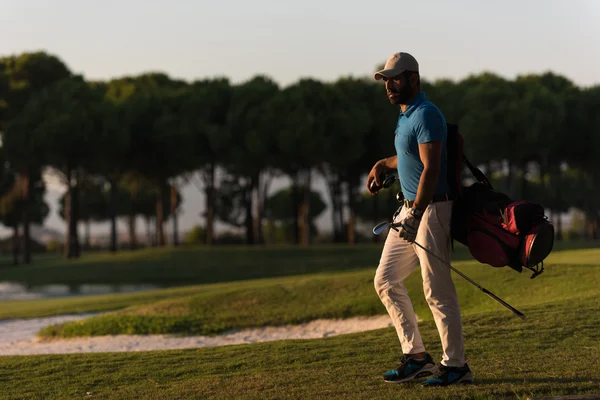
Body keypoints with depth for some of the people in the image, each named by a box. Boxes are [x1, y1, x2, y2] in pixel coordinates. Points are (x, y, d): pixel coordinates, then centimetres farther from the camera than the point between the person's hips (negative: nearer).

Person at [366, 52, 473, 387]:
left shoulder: (426, 114, -15)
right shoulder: (406, 115, 15)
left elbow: (430, 169, -24)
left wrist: (416, 215, -31)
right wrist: (384, 165, 20)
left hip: (430, 208, -10)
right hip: (409, 209, 10)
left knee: (438, 290, -7)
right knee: (386, 281, 11)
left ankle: (456, 365, 2)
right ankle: (416, 356, 17)